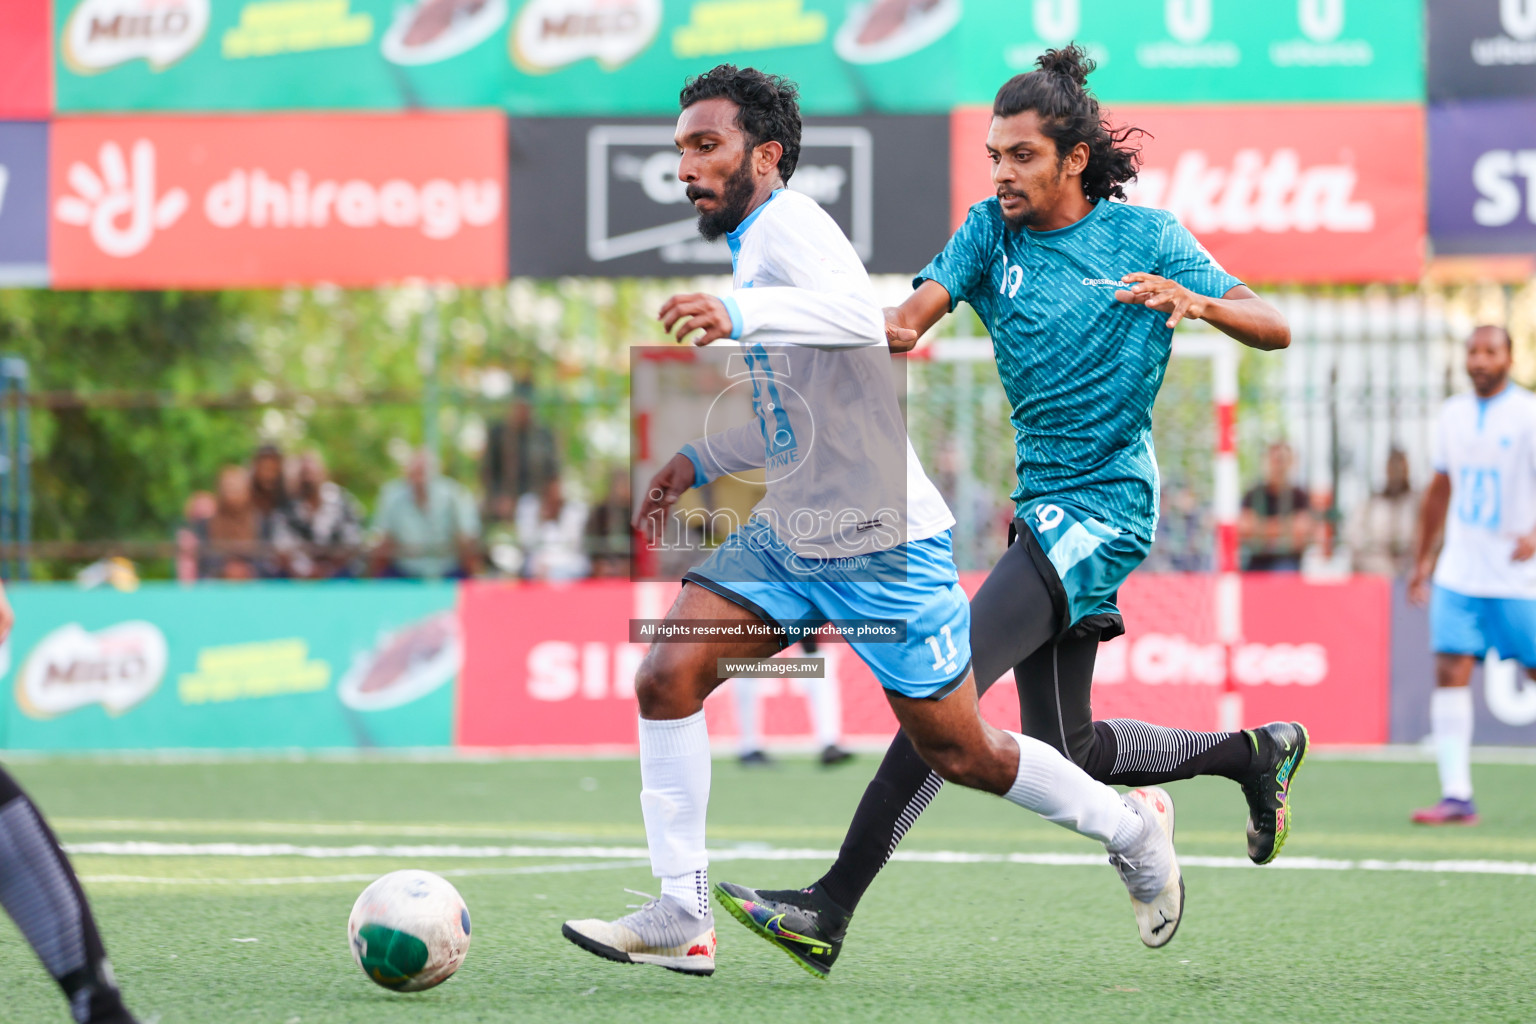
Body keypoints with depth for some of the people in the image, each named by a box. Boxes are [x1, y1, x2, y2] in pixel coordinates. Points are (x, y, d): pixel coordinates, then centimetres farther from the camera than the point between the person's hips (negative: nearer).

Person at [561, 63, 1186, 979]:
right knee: (666, 678, -10)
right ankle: (683, 920, -8)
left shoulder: (788, 226, -17)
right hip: (787, 540, 9)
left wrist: (740, 316, -56)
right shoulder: (757, 247, 13)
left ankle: (1133, 826, 29)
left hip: (886, 546, -9)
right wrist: (701, 461, 14)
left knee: (958, 754, 4)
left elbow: (860, 314, -41)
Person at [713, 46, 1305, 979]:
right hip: (1045, 507, 7)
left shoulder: (1144, 235, -3)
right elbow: (915, 313, -7)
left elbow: (1274, 328, -4)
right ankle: (1255, 752, 35)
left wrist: (1195, 303, -23)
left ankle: (832, 911, -24)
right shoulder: (992, 229, 7)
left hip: (1102, 507, -7)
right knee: (1065, 751, 13)